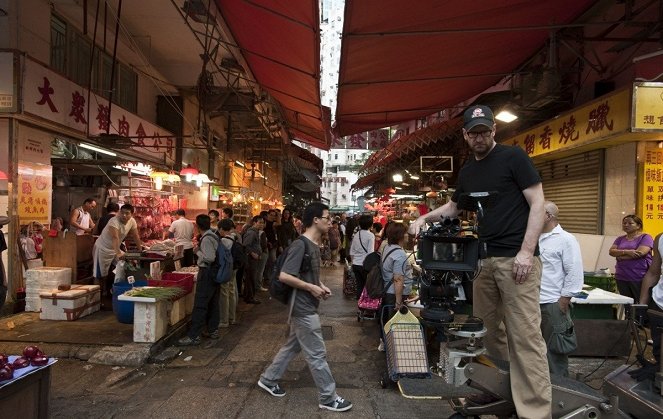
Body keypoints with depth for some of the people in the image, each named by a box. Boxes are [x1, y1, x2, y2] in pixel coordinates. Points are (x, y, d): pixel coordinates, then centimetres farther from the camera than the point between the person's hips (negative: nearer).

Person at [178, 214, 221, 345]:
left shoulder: (206, 239, -18)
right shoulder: (214, 236, 9)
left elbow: (210, 258, -23)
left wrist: (198, 252, -11)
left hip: (207, 273, -10)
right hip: (214, 273, 10)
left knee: (200, 305, -7)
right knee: (213, 303, 15)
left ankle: (194, 336, -4)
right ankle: (213, 330, 24)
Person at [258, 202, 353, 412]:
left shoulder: (314, 245, 9)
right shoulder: (300, 245, -21)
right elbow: (284, 276, -26)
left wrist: (321, 286, 5)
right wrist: (311, 288, -20)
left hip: (306, 307, 10)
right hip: (303, 308, -10)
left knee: (292, 346, 21)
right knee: (317, 354, 2)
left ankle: (268, 379, 35)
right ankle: (329, 398, 15)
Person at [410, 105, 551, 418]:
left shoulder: (513, 157, -2)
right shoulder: (466, 171, 16)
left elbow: (537, 204, -7)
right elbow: (453, 207, 31)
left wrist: (526, 252, -15)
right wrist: (424, 218, 15)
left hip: (516, 258, -6)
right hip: (484, 260, 7)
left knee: (525, 337, -7)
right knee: (488, 331, 12)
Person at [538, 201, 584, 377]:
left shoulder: (565, 239, -8)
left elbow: (574, 273, -12)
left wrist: (564, 301, -13)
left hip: (553, 304, -7)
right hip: (532, 302, 7)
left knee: (554, 350, 3)